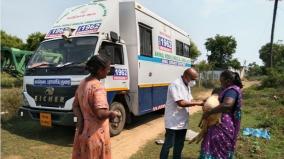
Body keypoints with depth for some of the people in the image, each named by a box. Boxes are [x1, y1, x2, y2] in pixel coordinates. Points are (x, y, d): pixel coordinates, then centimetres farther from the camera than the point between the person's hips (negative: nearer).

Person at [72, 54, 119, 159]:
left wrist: (80, 119, -5)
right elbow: (101, 114, -30)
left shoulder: (82, 83, 5)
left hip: (82, 132, 8)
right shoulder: (98, 87, -23)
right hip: (96, 134, -8)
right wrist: (112, 113, -11)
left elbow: (75, 105, 9)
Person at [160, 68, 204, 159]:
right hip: (173, 122, -9)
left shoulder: (187, 86, 10)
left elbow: (189, 101, 11)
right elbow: (181, 103, -26)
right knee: (168, 144, 2)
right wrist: (197, 103, -18)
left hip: (182, 122, 9)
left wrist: (200, 102, -6)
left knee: (179, 145, 19)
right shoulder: (175, 85, -20)